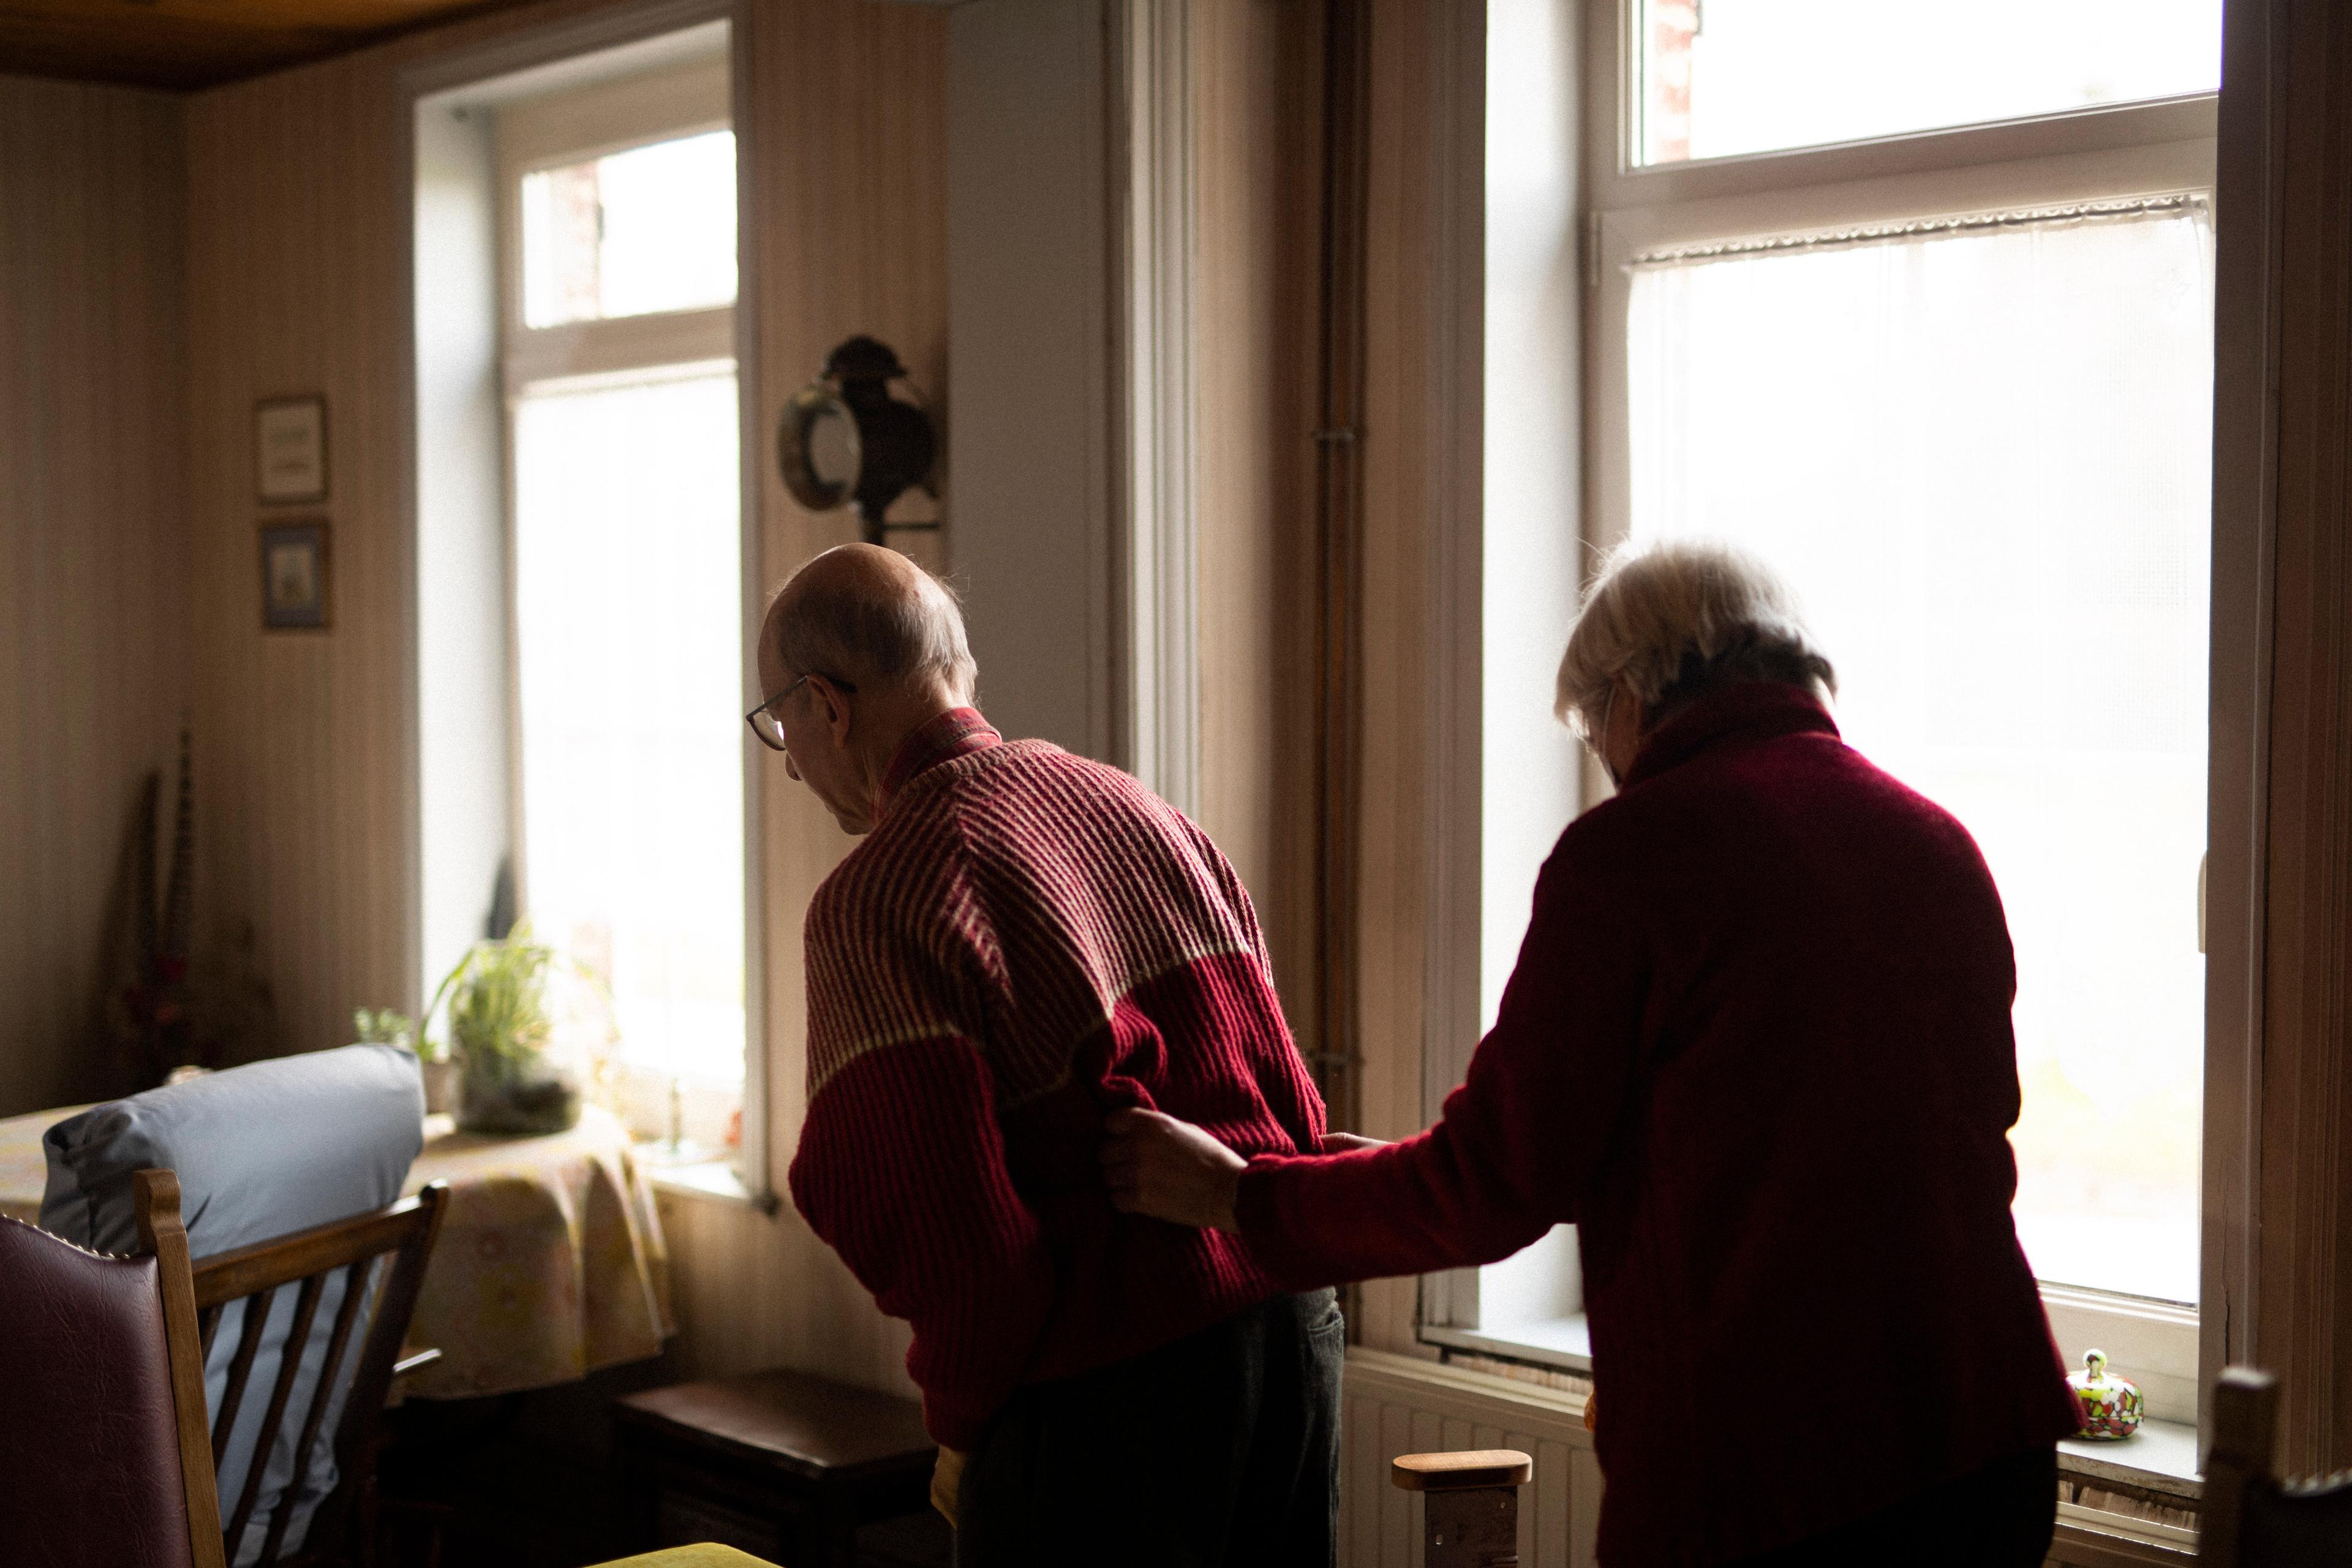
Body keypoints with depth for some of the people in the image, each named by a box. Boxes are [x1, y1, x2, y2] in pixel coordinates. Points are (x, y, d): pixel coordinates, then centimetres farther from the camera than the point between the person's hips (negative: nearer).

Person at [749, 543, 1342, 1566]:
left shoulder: (875, 902, -13)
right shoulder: (1138, 808, 9)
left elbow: (952, 1230, -18)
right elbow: (1290, 1098, 10)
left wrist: (959, 1426, -2)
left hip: (1104, 1388, -7)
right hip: (1294, 1326, 7)